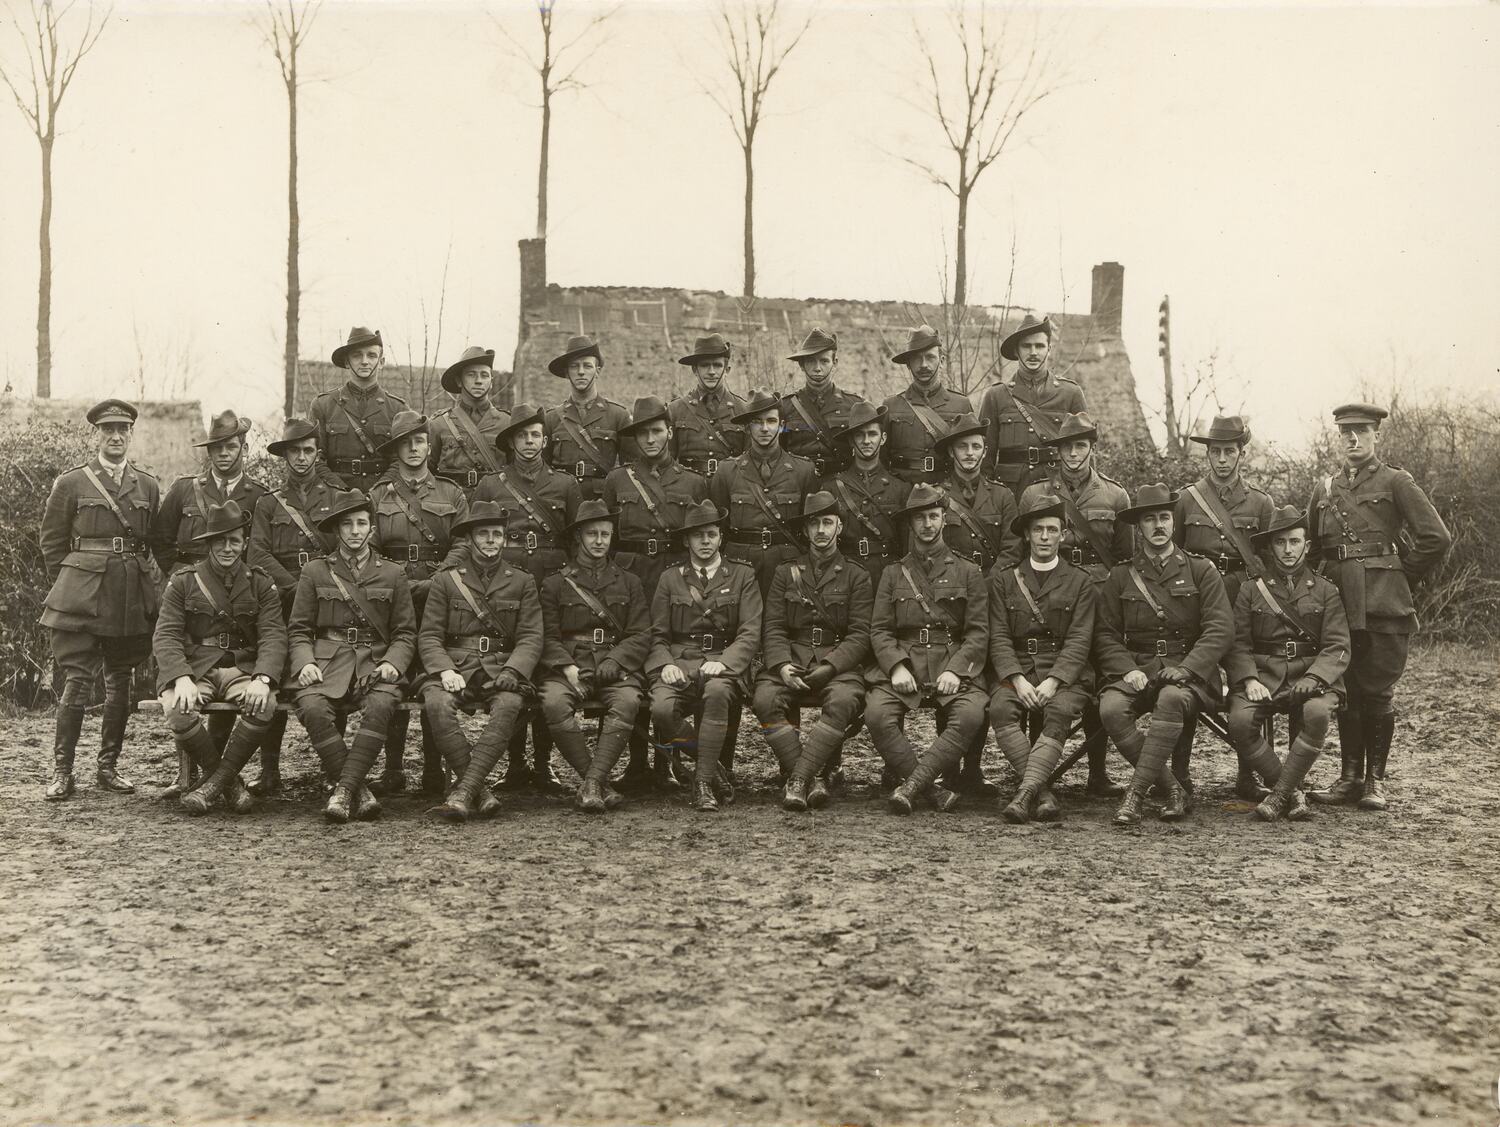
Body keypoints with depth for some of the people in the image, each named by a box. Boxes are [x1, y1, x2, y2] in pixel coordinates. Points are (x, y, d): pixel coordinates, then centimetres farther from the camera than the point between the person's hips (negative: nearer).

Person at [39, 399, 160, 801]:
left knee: (121, 683, 7)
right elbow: (51, 542, 6)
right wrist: (72, 585, 5)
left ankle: (108, 767, 17)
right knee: (77, 681, -9)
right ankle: (62, 771, -1)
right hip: (81, 598, -3)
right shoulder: (70, 483, 3)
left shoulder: (148, 487, 10)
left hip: (132, 599, 3)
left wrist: (132, 577, 12)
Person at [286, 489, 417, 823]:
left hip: (375, 664, 0)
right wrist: (304, 662, -8)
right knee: (312, 708, -32)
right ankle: (359, 791, -23)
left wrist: (392, 663, -8)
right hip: (326, 663, 0)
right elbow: (298, 629, 12)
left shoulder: (392, 574, 14)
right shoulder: (314, 572, 14)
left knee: (381, 706, -34)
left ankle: (344, 789, -29)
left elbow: (405, 632, 12)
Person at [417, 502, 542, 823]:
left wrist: (511, 671, -15)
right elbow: (429, 636, 6)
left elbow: (531, 637, 5)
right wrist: (445, 670, -14)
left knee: (509, 704, -34)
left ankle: (463, 793, -36)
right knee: (437, 703, -33)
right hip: (455, 666, 0)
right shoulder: (445, 580, 12)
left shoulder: (522, 581, 14)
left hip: (502, 667, 0)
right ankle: (480, 791, -26)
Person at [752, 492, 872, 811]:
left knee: (843, 701, -35)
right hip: (790, 661, 2)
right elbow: (773, 628, 8)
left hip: (839, 663, -1)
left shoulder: (856, 577, 12)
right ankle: (814, 778, -26)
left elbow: (860, 635, 2)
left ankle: (798, 778, -34)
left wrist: (828, 667, -16)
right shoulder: (785, 573, 17)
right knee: (766, 699, -30)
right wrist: (782, 666, -12)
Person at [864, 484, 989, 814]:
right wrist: (896, 666, -11)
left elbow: (978, 632, 5)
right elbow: (879, 630, 9)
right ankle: (932, 789, -19)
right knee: (877, 714, -28)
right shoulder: (893, 573, 17)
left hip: (953, 665, -1)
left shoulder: (968, 573, 13)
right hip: (903, 664, 1)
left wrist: (955, 669, -12)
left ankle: (913, 784, -27)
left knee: (971, 715, -32)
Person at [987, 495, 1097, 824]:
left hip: (1065, 673, -1)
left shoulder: (1080, 581, 12)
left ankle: (1025, 793, -42)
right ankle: (1044, 793, -33)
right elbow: (999, 637, 5)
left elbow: (1079, 640, 1)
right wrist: (1017, 680, -12)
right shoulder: (1003, 578, 14)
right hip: (1016, 670, 1)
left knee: (1059, 711, -34)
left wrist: (1053, 681, -15)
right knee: (1000, 709, -31)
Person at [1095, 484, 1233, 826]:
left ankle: (1136, 792, -33)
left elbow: (1220, 629, -3)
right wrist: (1127, 669, -12)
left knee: (1171, 700, -37)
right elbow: (1106, 634, 8)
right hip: (1137, 669, 2)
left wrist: (1187, 668, -18)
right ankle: (1173, 790, -18)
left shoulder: (1201, 571, 7)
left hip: (1188, 672, -2)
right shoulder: (1120, 576, 12)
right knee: (1111, 708, -30)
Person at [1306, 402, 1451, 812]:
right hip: (1340, 605, 4)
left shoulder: (1396, 483, -1)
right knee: (1347, 693, 7)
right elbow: (1311, 545, 24)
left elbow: (1437, 538, -6)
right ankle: (1350, 777, 14)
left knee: (1378, 693, -1)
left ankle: (1375, 781, 9)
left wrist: (1404, 577, 0)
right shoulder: (1324, 488, 13)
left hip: (1385, 608, -4)